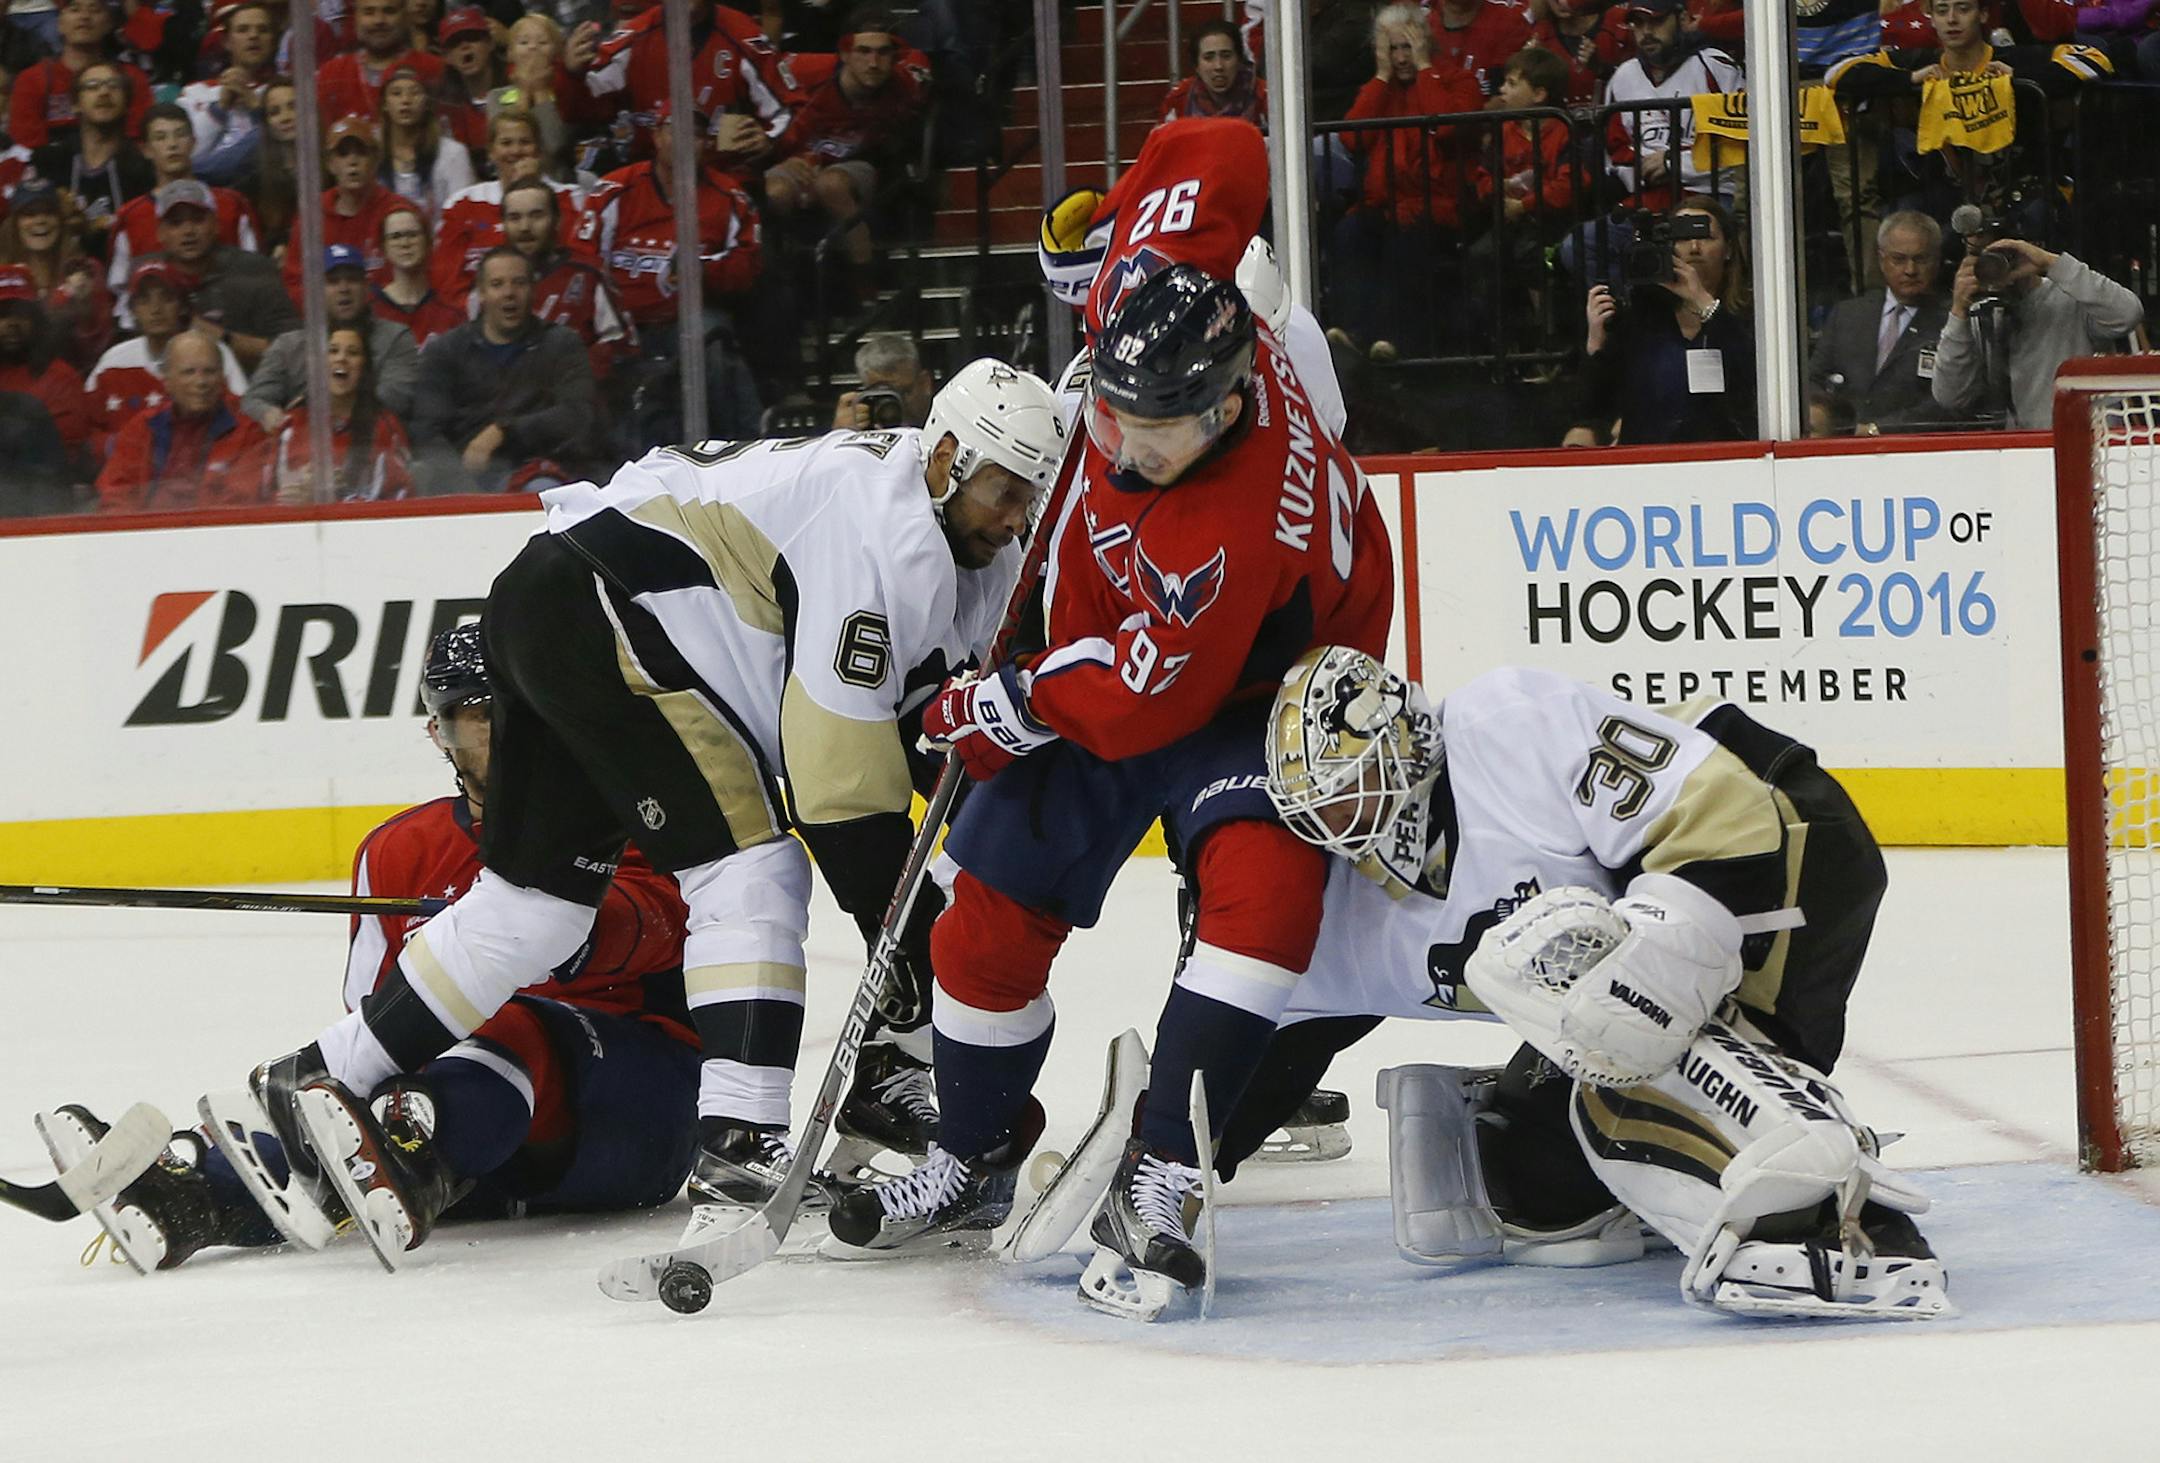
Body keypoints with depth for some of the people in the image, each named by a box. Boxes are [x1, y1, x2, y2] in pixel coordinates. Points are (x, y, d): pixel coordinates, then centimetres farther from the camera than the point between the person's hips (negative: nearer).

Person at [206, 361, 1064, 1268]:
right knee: (748, 868, -14)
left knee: (543, 891, 15)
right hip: (604, 613, -11)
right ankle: (739, 1155, -21)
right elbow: (835, 750, -17)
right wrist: (904, 936, -11)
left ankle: (325, 1081, 21)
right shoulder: (888, 529, -16)